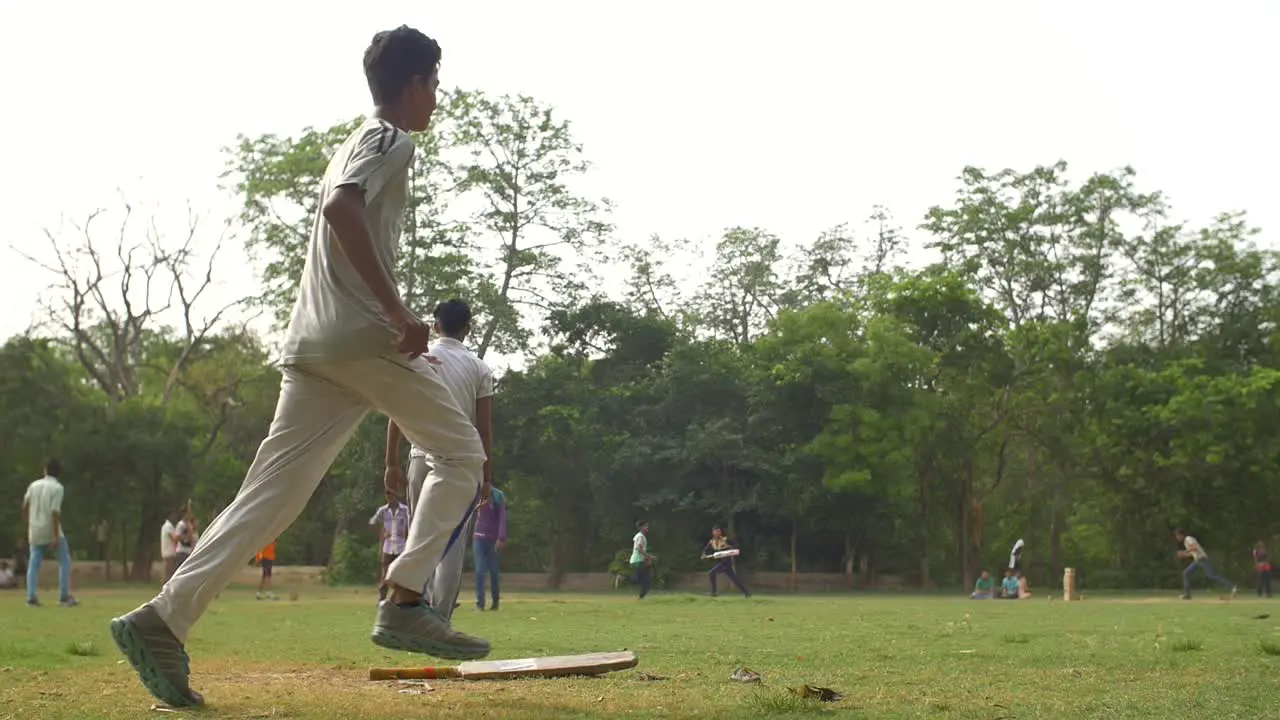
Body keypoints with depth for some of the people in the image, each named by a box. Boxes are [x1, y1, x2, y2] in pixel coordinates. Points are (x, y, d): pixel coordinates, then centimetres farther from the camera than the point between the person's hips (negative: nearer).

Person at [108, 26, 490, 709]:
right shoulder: (390, 140, -2)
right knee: (460, 451, 3)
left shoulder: (351, 146, 27)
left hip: (310, 345, 9)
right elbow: (341, 209, -21)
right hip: (359, 333, -8)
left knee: (271, 496, 4)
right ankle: (404, 603, -5)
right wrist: (397, 310, -23)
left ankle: (163, 620, -5)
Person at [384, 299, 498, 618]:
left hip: (424, 458, 1)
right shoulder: (478, 367, 3)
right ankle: (439, 620, -8)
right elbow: (484, 428, 1)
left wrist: (392, 463, 5)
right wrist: (487, 477, 5)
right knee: (454, 543, 0)